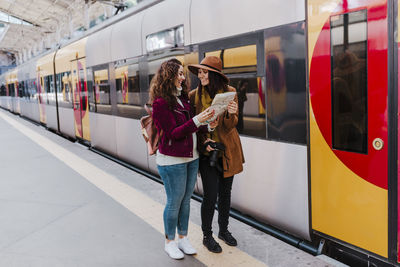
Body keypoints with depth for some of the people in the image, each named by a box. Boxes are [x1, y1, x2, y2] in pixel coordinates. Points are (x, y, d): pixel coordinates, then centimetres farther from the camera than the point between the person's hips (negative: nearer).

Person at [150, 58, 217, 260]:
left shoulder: (183, 97, 9)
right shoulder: (161, 102, -15)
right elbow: (173, 133, -18)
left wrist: (206, 126, -4)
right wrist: (197, 121, -25)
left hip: (191, 158, 7)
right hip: (172, 161, -7)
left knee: (186, 200, 16)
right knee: (174, 202, 5)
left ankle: (183, 238, 31)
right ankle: (170, 242, 24)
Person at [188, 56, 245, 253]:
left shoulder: (230, 92, -4)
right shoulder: (194, 95, -4)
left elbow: (230, 126, -9)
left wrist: (231, 113, -30)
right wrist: (203, 142, -13)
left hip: (227, 150, 2)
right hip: (206, 152, -1)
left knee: (225, 193, 13)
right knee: (210, 196, -3)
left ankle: (224, 230, 34)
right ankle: (207, 236, 18)